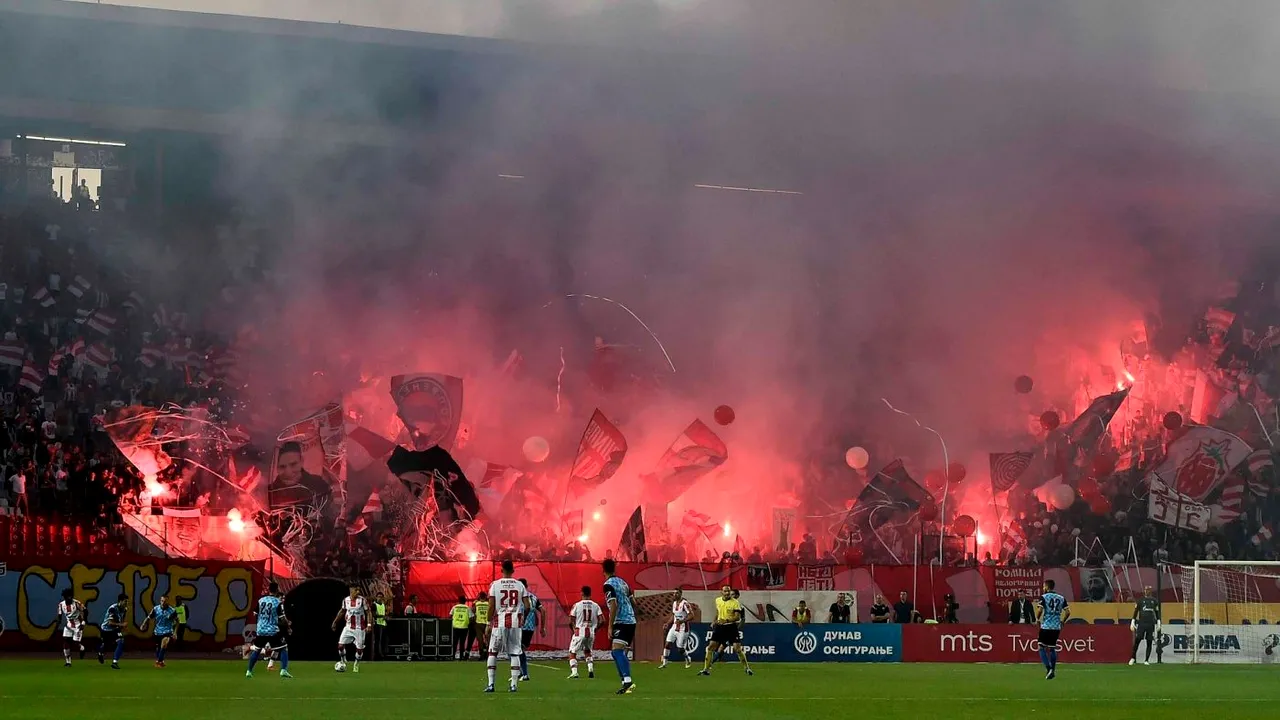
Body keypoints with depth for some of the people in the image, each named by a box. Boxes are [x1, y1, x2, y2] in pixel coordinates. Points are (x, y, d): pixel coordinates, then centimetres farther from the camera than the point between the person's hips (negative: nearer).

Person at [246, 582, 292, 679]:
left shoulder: (261, 600, 3)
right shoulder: (278, 602, -10)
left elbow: (256, 615, 11)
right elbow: (282, 619, -12)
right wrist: (287, 623, 9)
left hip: (260, 630, 4)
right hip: (273, 630, -4)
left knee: (256, 650, 20)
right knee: (284, 649, 7)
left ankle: (249, 671, 20)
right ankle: (283, 670, -8)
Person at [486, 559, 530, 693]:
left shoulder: (495, 585, -3)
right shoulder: (520, 585, 3)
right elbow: (527, 607, 1)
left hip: (499, 622, -2)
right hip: (515, 623, 2)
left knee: (492, 652, 8)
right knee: (514, 654, 6)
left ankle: (490, 684, 2)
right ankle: (514, 684, 1)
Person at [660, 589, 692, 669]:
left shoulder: (685, 604, -15)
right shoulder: (674, 603, 9)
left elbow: (691, 615, -18)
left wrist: (682, 621, -27)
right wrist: (668, 624, 12)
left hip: (682, 629, -7)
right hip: (674, 627, 7)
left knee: (680, 648, 0)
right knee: (667, 644, -5)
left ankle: (688, 660, 28)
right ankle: (664, 663, -1)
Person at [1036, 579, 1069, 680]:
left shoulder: (1044, 597, -5)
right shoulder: (1061, 598, 8)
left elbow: (1040, 610, -16)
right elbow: (1068, 612, 4)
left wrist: (1038, 619, 2)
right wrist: (1062, 621, 18)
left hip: (1046, 626, -5)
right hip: (1057, 627, 5)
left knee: (1042, 648, 2)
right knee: (1052, 648, 15)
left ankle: (1048, 668, -15)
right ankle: (1052, 671, 13)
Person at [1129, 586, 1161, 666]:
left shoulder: (1154, 601, 11)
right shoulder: (1140, 600, 6)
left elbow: (1157, 613, 15)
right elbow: (1135, 611, 6)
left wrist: (1158, 623, 9)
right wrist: (1132, 622, 0)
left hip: (1151, 624, 2)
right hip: (1141, 623, -2)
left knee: (1149, 642, 0)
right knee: (1137, 640, -9)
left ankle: (1146, 660, 4)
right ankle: (1133, 658, 3)